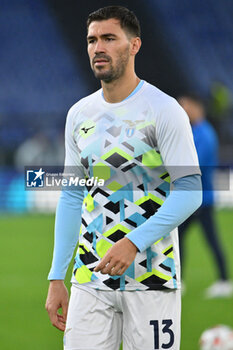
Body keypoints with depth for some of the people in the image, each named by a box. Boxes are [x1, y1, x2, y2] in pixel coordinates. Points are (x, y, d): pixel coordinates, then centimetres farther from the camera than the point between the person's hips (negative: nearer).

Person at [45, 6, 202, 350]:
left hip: (152, 279, -4)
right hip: (90, 278, 4)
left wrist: (134, 242, -23)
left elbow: (189, 192, -11)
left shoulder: (164, 110, -7)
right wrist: (56, 278, 10)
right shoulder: (79, 114, 10)